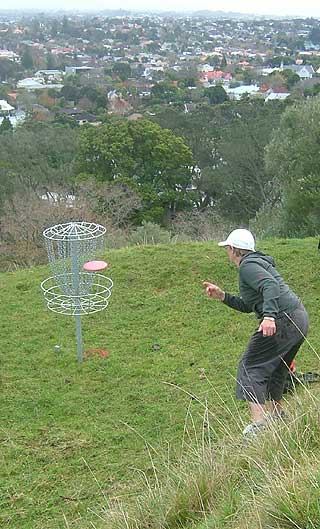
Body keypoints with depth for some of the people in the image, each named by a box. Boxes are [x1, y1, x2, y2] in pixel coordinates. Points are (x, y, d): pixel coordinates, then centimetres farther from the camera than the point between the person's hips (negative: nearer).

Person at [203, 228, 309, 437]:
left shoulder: (247, 265, -7)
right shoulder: (257, 261, 24)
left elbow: (271, 286, -25)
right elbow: (248, 306, 26)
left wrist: (269, 316, -36)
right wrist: (222, 295, 18)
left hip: (284, 319, -10)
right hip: (299, 318, 10)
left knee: (251, 366, -5)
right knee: (275, 368, 23)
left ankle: (258, 423, -12)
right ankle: (278, 413, 34)